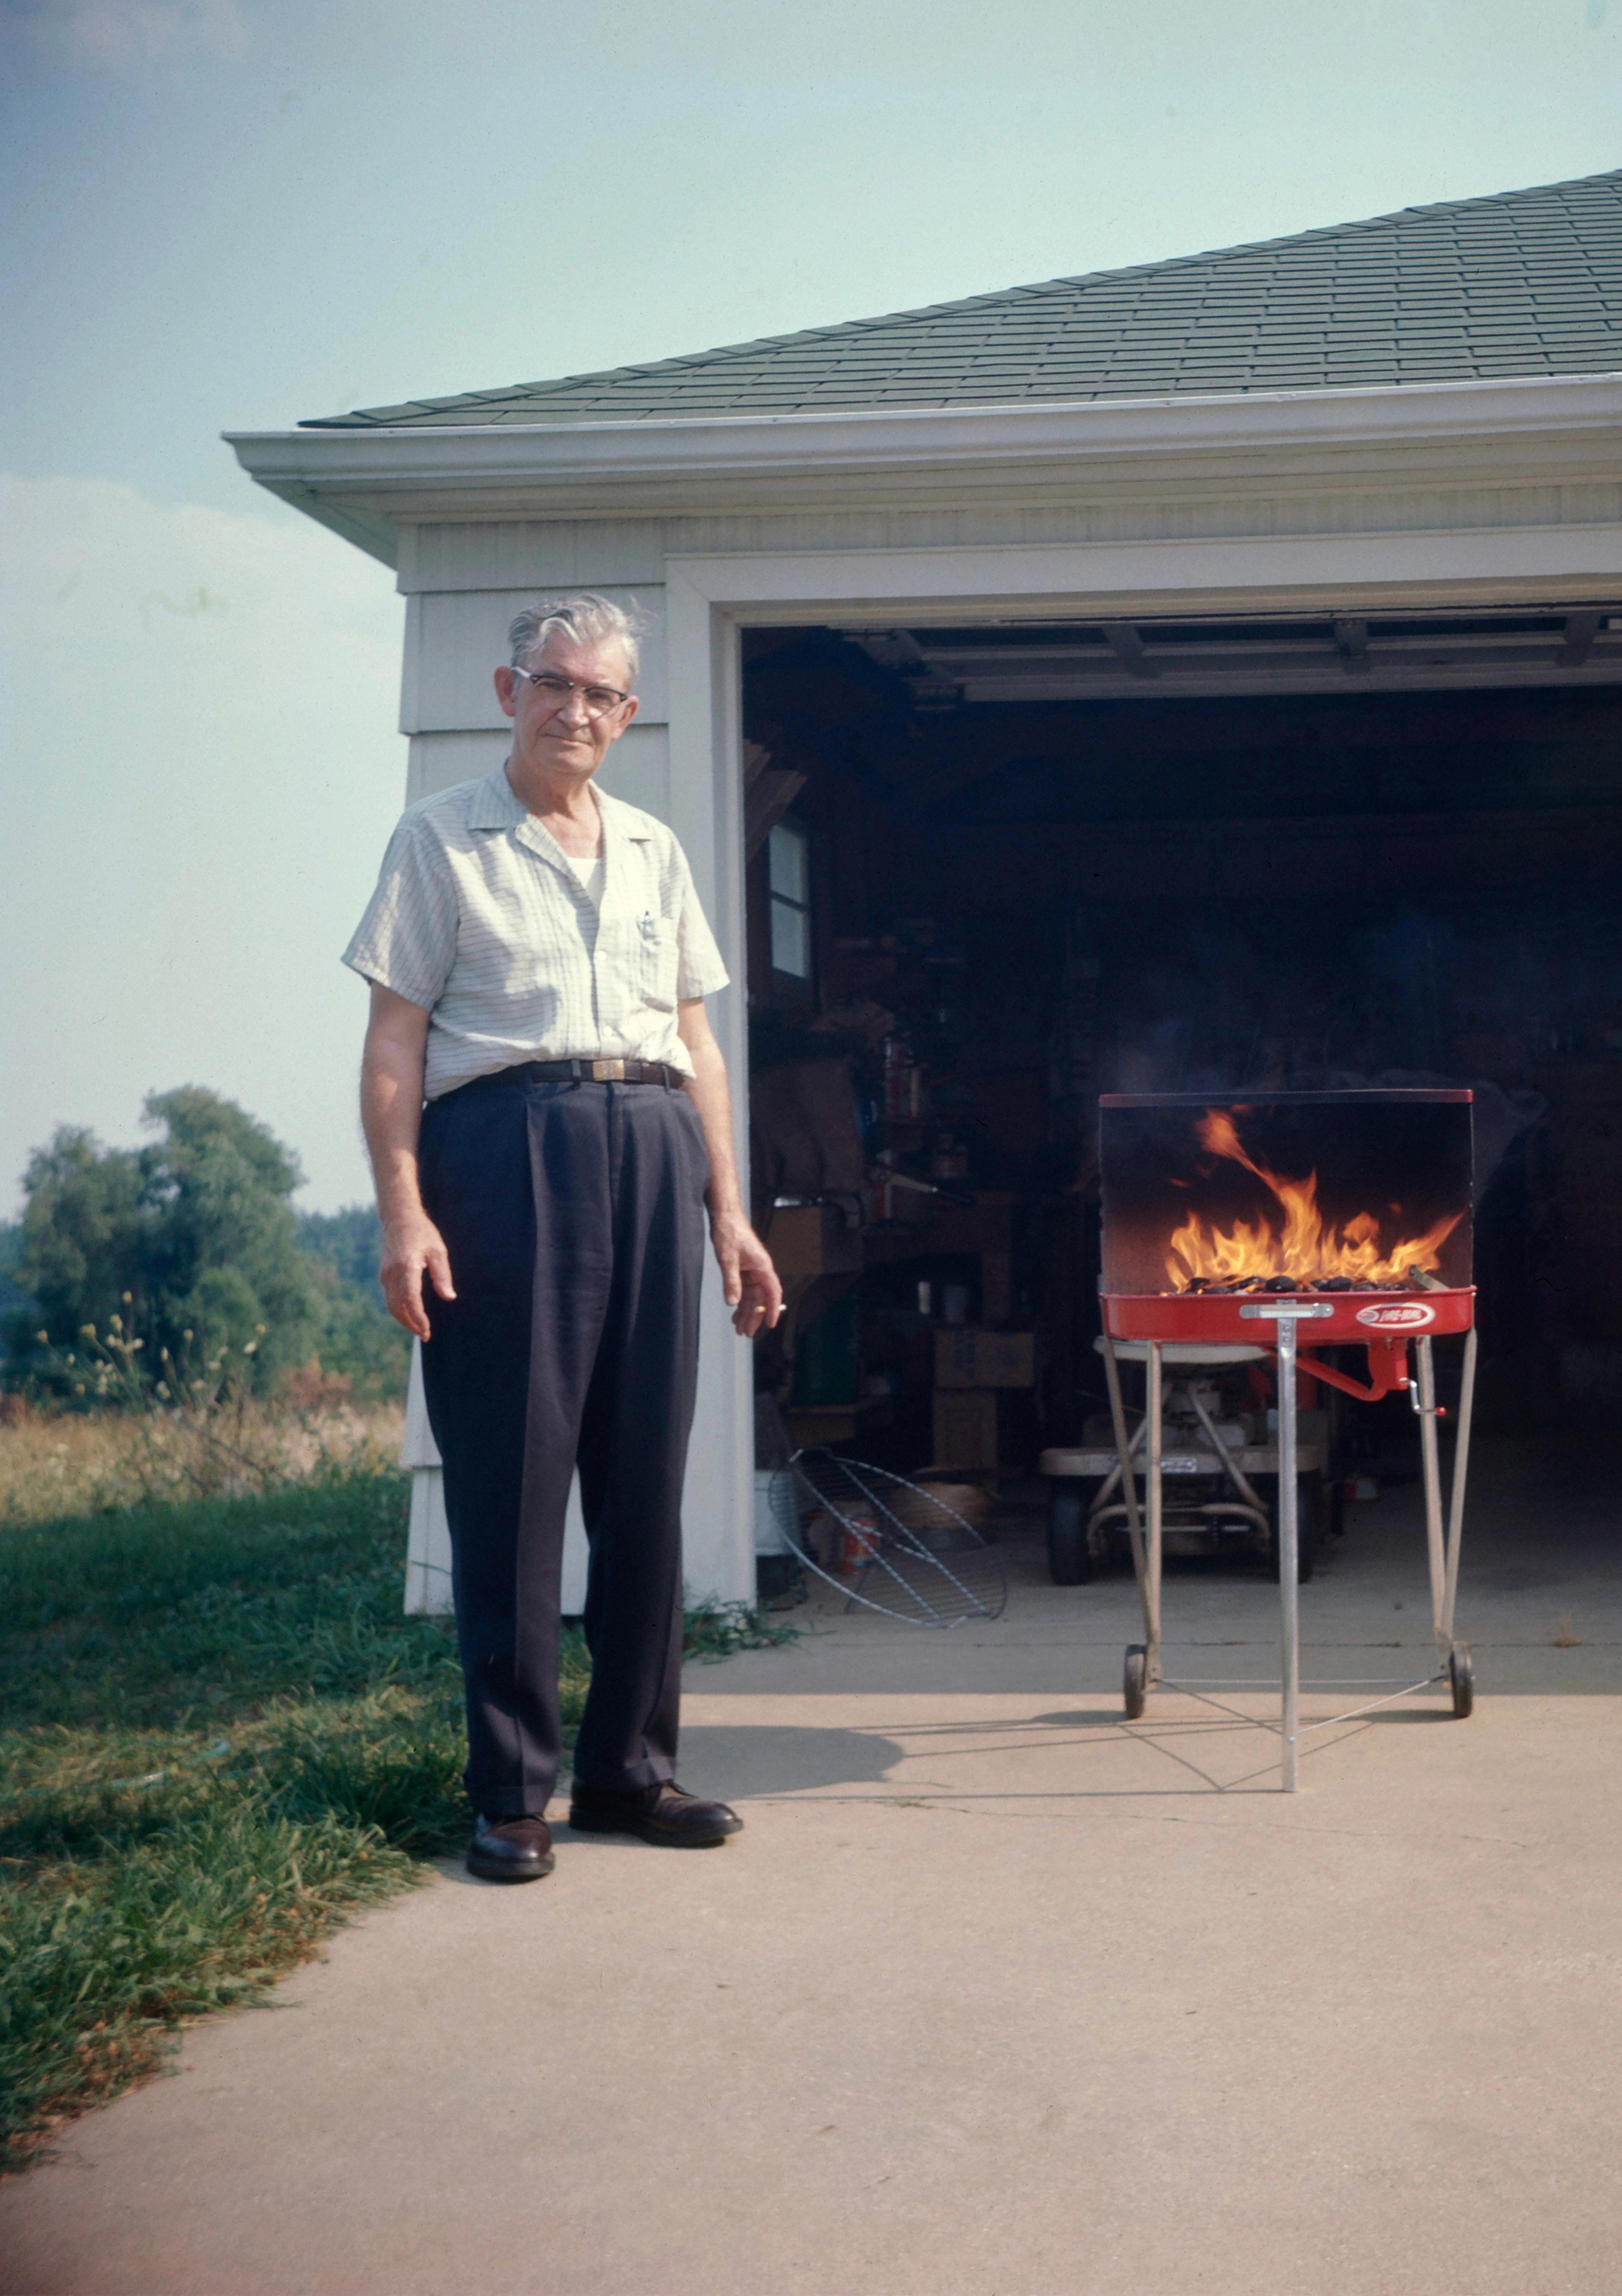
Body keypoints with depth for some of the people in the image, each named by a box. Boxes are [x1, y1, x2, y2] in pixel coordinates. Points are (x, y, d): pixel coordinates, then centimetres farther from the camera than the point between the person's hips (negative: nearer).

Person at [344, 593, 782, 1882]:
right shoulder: (443, 840, 6)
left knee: (646, 1475, 5)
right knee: (512, 1472, -4)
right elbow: (394, 1041, -1)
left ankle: (631, 1766, 16)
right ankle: (511, 1789, 5)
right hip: (504, 1146, -4)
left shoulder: (655, 852, 19)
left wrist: (731, 1212, 13)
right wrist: (403, 1211, -12)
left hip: (653, 1155, 5)